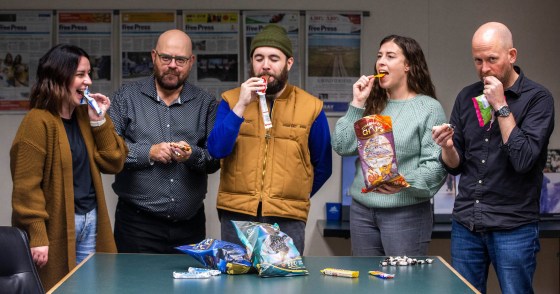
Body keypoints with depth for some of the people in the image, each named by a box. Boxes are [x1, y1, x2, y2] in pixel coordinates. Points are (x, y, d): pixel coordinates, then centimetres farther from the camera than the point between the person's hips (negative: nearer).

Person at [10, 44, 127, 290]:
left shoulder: (84, 116, 11)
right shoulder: (38, 122, -14)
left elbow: (114, 163, 8)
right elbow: (26, 185, -17)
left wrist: (99, 121, -2)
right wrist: (37, 236, -20)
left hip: (91, 221, 8)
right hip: (57, 226, -7)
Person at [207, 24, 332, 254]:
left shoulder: (311, 107, 3)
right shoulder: (231, 100, 5)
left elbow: (322, 167, 12)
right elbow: (216, 150, -9)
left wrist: (295, 198, 9)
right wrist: (241, 105, -15)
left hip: (287, 220, 0)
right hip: (236, 216, 1)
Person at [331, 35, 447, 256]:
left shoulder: (429, 108, -5)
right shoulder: (373, 105, 13)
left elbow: (437, 164, -12)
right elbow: (342, 147, 3)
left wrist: (404, 182, -28)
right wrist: (357, 104, -1)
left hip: (406, 211, -5)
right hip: (362, 210, 6)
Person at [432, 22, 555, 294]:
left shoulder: (537, 98, -6)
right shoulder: (466, 97, 8)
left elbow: (523, 160, -18)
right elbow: (455, 166, 10)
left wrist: (501, 107, -16)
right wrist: (447, 147, -11)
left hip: (513, 228, -4)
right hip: (466, 224, 4)